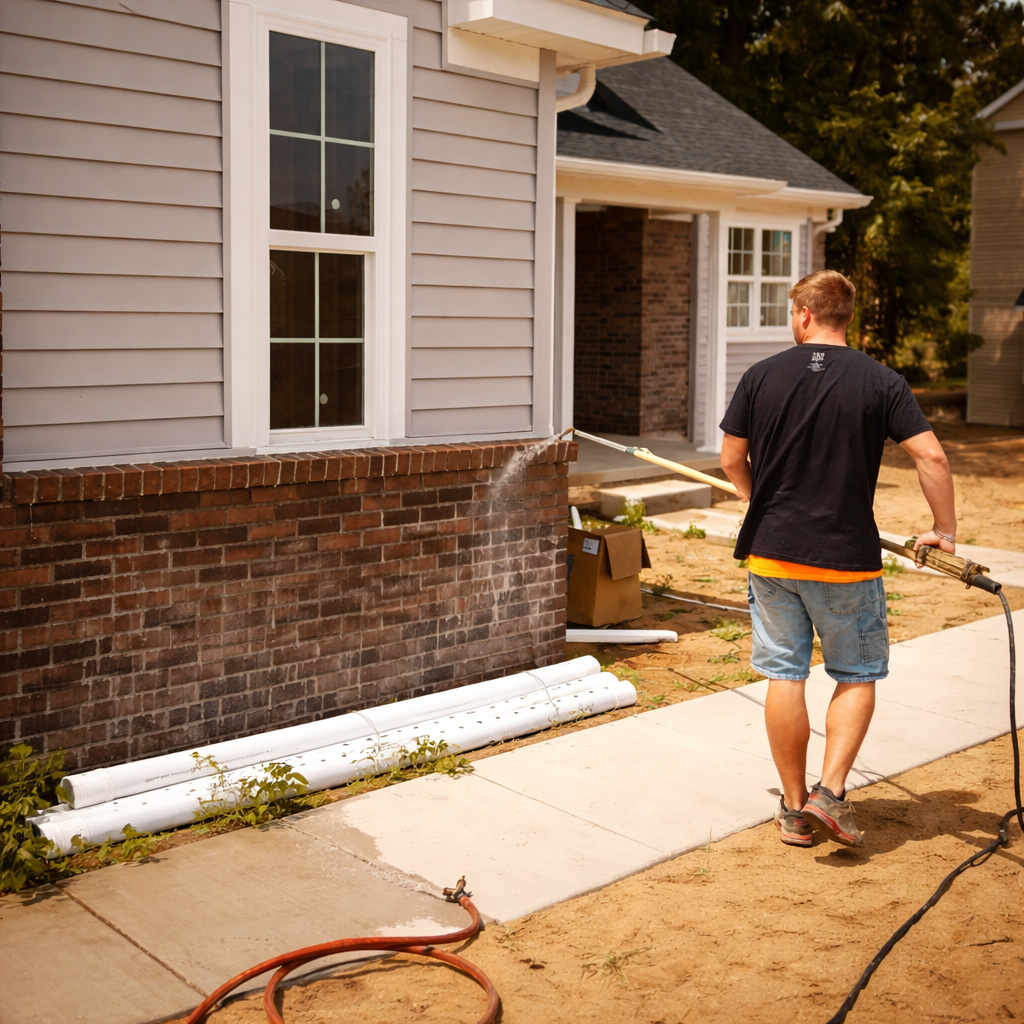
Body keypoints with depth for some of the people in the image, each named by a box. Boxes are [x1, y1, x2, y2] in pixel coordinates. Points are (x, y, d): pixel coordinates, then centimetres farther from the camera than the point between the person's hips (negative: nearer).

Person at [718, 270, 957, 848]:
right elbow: (932, 457, -11)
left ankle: (795, 809, 19)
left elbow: (731, 461, 6)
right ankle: (831, 793, 3)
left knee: (785, 676, 10)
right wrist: (945, 530, 2)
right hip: (846, 557, -2)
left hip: (771, 553, 2)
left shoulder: (761, 377, 0)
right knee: (858, 676, 15)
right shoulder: (882, 382, -5)